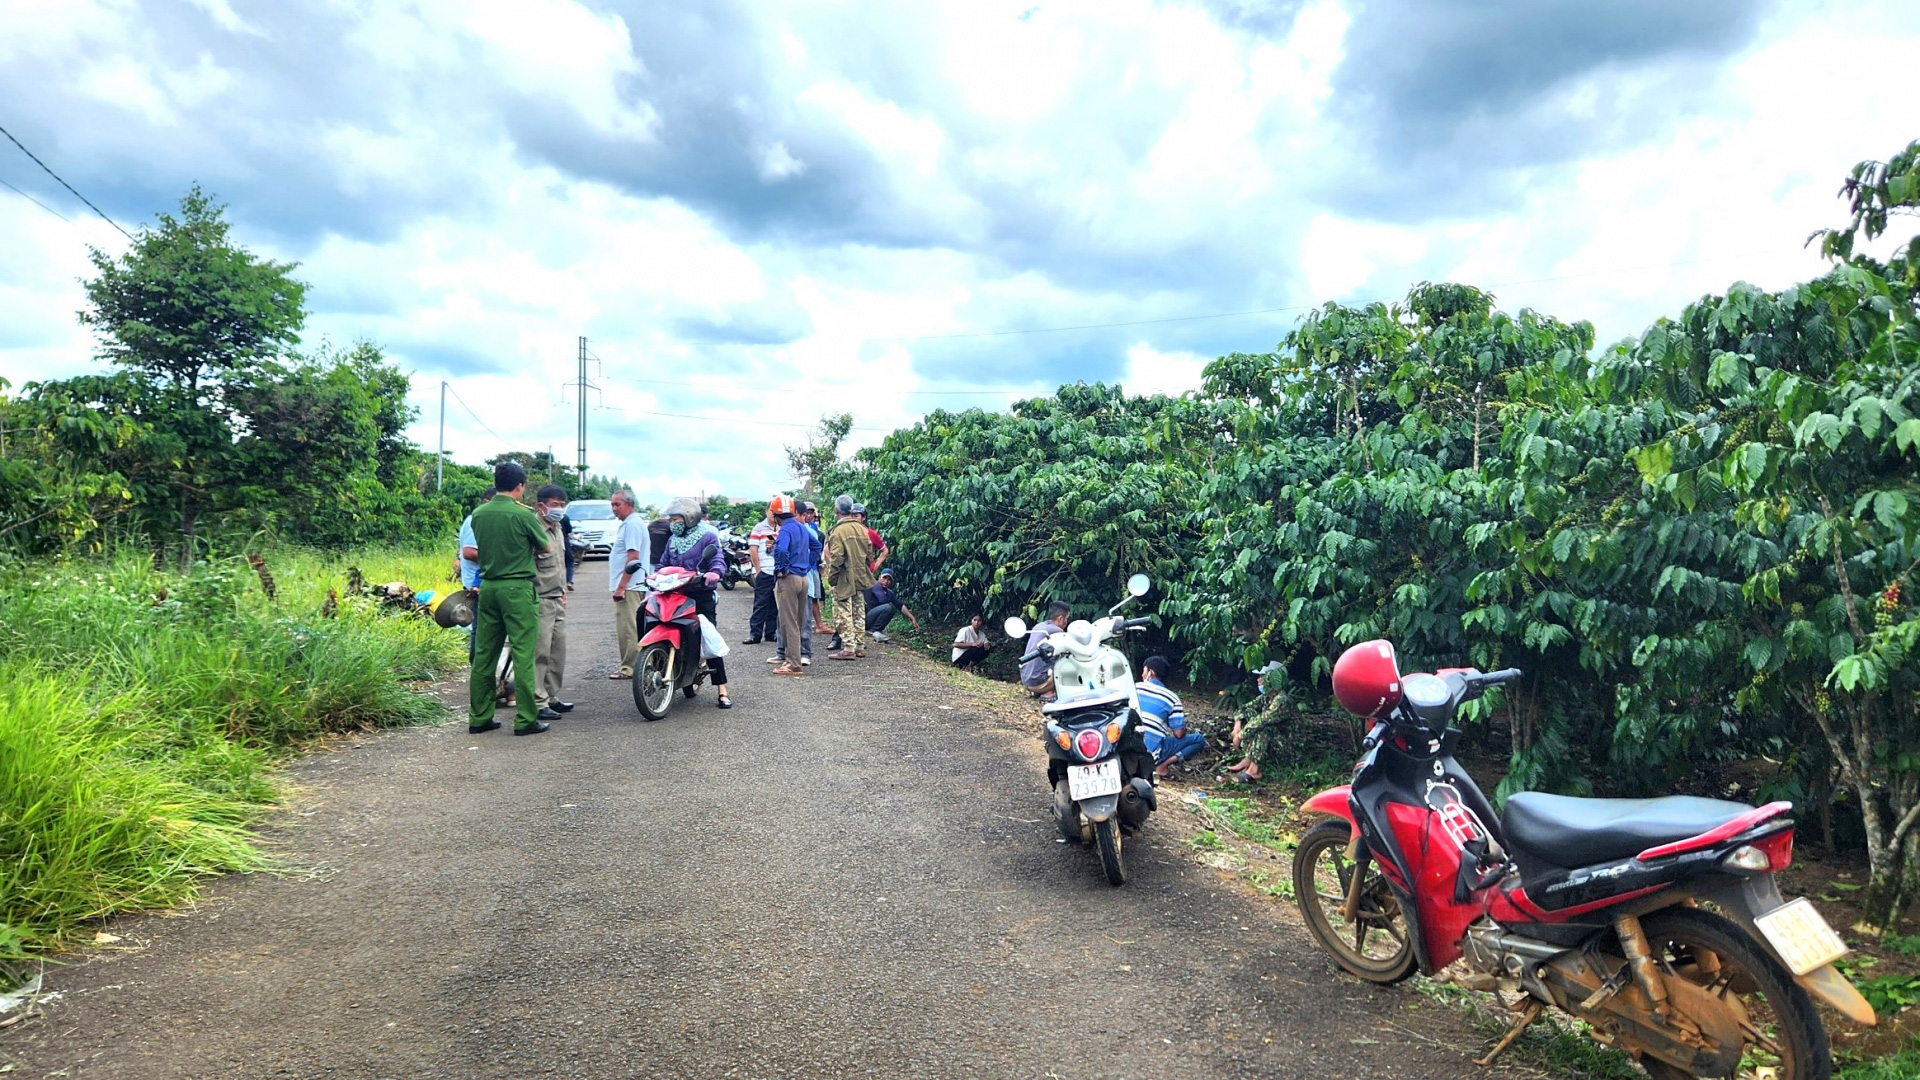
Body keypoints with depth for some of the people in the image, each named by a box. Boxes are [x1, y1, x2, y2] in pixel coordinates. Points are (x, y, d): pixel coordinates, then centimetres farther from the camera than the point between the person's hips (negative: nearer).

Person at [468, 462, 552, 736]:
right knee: (523, 654, -3)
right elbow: (544, 547, 1)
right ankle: (525, 719, -1)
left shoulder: (478, 514, 5)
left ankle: (479, 717, 17)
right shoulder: (523, 515, -12)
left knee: (484, 654, 11)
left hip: (488, 587, 6)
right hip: (517, 588, -6)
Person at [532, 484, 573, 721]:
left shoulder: (558, 528, 15)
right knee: (540, 653, -6)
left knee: (558, 651, 14)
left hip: (557, 600, 9)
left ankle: (552, 697, 24)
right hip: (542, 601, -9)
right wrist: (538, 595, -19)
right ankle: (539, 703, -2)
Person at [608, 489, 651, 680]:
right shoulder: (629, 523, 20)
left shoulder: (632, 524, -13)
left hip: (629, 586, -11)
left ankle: (629, 667, -6)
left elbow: (633, 556, -21)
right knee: (630, 628, 14)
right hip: (632, 586, 11)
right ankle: (629, 664, 19)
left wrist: (621, 586, -23)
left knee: (628, 629, -8)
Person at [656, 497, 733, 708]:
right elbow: (664, 564, 20)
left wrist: (715, 572, -34)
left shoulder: (707, 536, 0)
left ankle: (723, 691, -4)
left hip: (701, 594, -6)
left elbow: (718, 560, -12)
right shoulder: (672, 540, 20)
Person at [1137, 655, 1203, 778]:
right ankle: (1162, 766, -6)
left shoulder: (1134, 688, 1)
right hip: (1152, 753, -5)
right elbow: (1179, 734, -7)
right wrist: (1183, 725, 16)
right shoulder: (1171, 698, -7)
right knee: (1199, 739, 8)